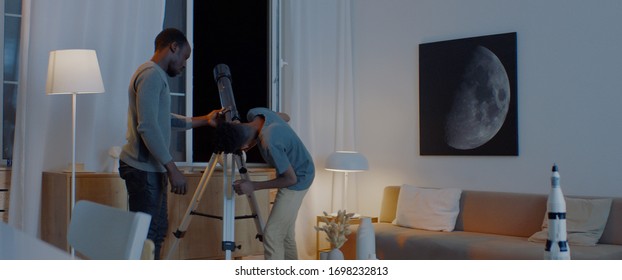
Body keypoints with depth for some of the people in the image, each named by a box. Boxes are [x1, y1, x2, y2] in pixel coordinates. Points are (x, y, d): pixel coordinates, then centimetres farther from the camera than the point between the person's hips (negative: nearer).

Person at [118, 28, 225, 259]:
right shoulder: (151, 75, -14)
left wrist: (203, 120, 24)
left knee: (157, 228, 15)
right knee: (145, 233, -7)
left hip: (151, 167, 11)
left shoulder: (156, 75, 18)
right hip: (144, 168, -11)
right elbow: (147, 127, -23)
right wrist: (172, 168, -22)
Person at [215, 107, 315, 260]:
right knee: (285, 232, 16)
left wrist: (254, 186, -20)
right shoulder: (254, 114, -13)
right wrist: (255, 142, 4)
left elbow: (291, 179, -24)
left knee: (272, 235, -11)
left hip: (298, 179, -9)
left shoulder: (270, 142, -36)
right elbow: (285, 117, 9)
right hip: (290, 172, 9)